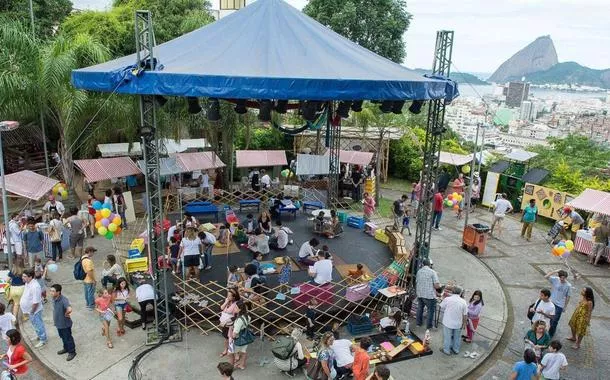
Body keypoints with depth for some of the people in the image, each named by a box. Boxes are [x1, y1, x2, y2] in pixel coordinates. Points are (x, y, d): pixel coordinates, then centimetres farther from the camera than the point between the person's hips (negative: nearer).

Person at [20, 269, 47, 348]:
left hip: (34, 310, -9)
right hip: (30, 309, 9)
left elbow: (36, 302, -29)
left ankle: (43, 340, 23)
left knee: (38, 324, 7)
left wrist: (32, 312, -19)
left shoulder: (34, 287, -33)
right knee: (35, 324, 25)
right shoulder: (28, 283, -3)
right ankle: (39, 336, 45)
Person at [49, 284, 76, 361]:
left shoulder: (63, 300, -33)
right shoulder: (54, 298, -5)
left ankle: (72, 352, 26)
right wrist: (55, 320, 14)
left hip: (65, 324, -8)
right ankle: (66, 348, 47)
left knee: (68, 338, 9)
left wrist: (66, 314, -28)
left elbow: (69, 309, -49)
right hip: (58, 323, 8)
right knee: (63, 337, 26)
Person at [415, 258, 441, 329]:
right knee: (431, 310, 9)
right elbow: (436, 285, -16)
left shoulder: (419, 271, 4)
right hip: (429, 295, -5)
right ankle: (429, 326, 15)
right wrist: (440, 286, 6)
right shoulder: (432, 272, -12)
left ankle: (418, 323, 33)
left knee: (420, 308, 21)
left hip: (419, 294, 5)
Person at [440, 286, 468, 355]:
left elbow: (441, 307, 1)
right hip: (458, 323, 2)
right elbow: (465, 314, -7)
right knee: (457, 337, 23)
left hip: (448, 323, -2)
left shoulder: (447, 299, -16)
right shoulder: (463, 301, -11)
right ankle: (456, 350, 39)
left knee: (447, 337, 15)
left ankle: (446, 350, 28)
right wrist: (464, 323, 8)